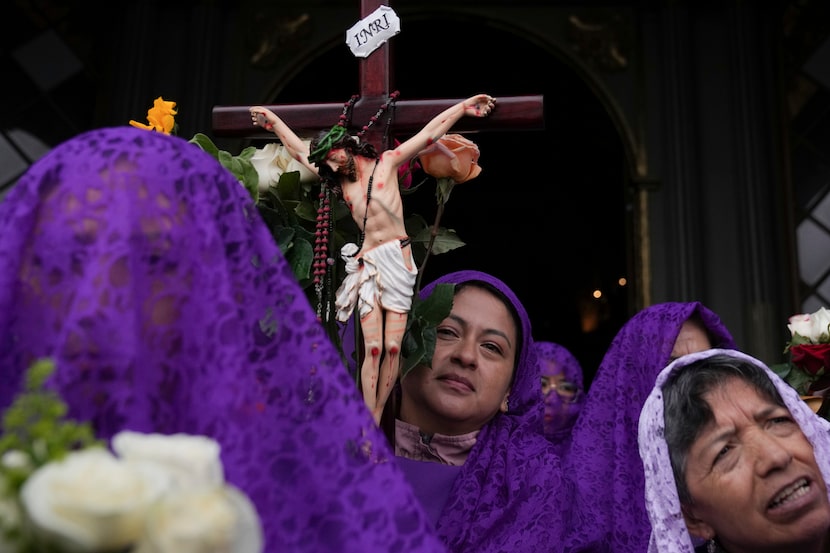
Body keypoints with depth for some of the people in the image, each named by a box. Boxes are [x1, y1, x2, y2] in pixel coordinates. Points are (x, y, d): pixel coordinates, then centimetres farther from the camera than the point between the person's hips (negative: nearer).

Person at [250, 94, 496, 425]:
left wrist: (463, 107, 4)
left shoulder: (387, 162, 9)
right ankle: (368, 426, -9)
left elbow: (430, 132, 7)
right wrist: (273, 120, 32)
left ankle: (376, 417, 2)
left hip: (398, 260, -2)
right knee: (373, 348, -10)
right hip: (367, 263, 2)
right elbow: (299, 150, 26)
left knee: (392, 346, -8)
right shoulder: (341, 182, 16)